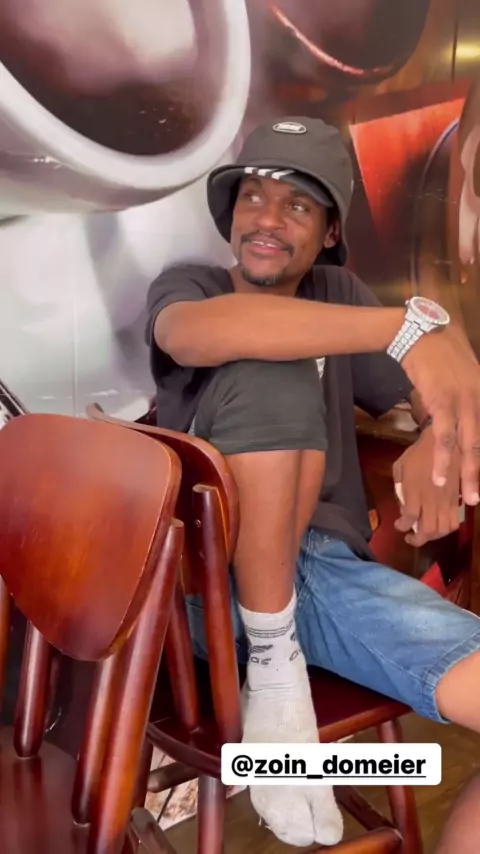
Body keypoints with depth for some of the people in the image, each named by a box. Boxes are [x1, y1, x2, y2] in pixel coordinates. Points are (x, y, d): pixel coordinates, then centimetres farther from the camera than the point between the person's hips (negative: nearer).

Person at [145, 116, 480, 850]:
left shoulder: (336, 293, 17)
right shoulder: (187, 284, 7)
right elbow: (199, 333, -21)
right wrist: (413, 325, -31)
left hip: (332, 576, 3)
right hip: (215, 577, -3)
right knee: (273, 371, -27)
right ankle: (275, 663, -14)